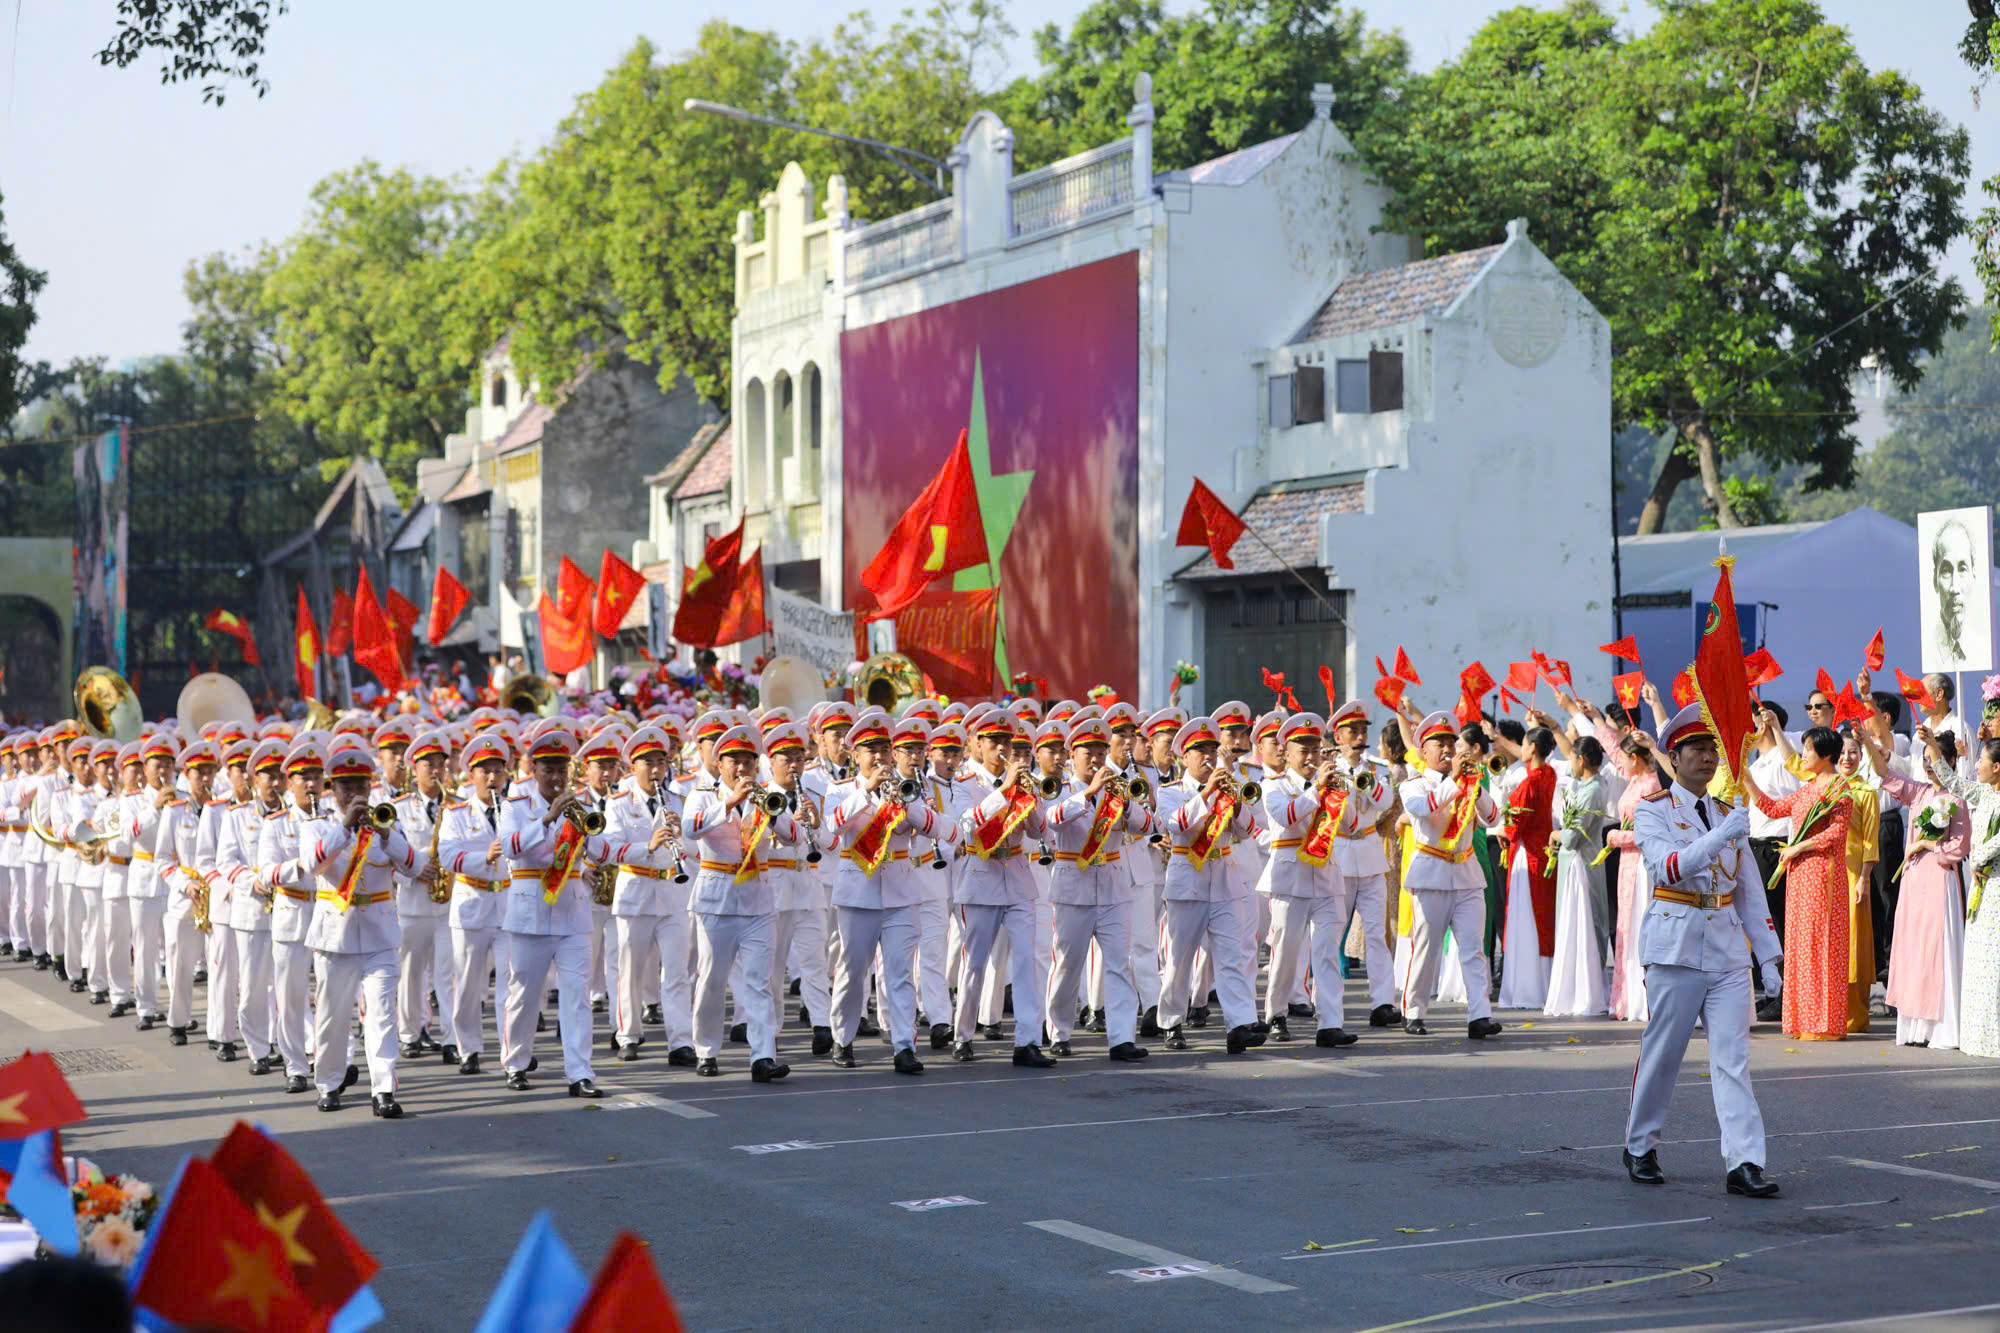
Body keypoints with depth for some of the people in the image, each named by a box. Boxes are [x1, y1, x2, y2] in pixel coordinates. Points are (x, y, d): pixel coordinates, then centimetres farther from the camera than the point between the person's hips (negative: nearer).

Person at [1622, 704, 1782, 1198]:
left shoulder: (1727, 813, 15)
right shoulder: (1654, 810, -2)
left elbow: (1750, 889, 18)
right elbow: (1667, 866, -21)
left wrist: (1769, 955, 13)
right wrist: (1720, 837, -32)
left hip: (1728, 948, 4)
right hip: (1676, 945, -4)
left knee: (1732, 1057, -5)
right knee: (1662, 1053, 5)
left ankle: (1744, 1163, -10)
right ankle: (1639, 1148, 24)